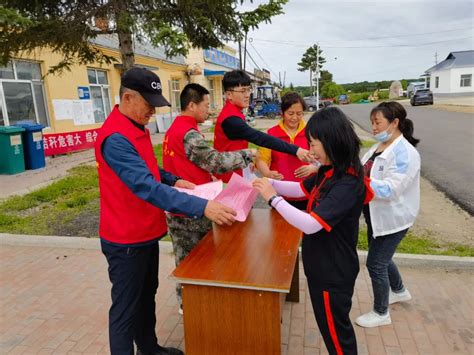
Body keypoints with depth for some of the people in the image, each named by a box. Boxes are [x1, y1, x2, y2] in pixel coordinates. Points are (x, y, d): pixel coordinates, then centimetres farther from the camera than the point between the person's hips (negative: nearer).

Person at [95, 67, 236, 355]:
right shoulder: (116, 138, -25)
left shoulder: (137, 127, 7)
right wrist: (201, 207, -39)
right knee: (126, 308, 7)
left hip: (146, 233, 10)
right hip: (126, 241, -9)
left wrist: (173, 180, 3)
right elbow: (147, 187, -35)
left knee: (147, 296, 23)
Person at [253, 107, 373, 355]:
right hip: (322, 265, 9)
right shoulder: (330, 172, 0)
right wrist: (271, 182, -2)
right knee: (333, 327, 27)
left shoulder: (348, 184, -29)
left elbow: (310, 225, -34)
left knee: (335, 330, 14)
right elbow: (302, 189, 14)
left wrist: (273, 198, -26)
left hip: (333, 272, -9)